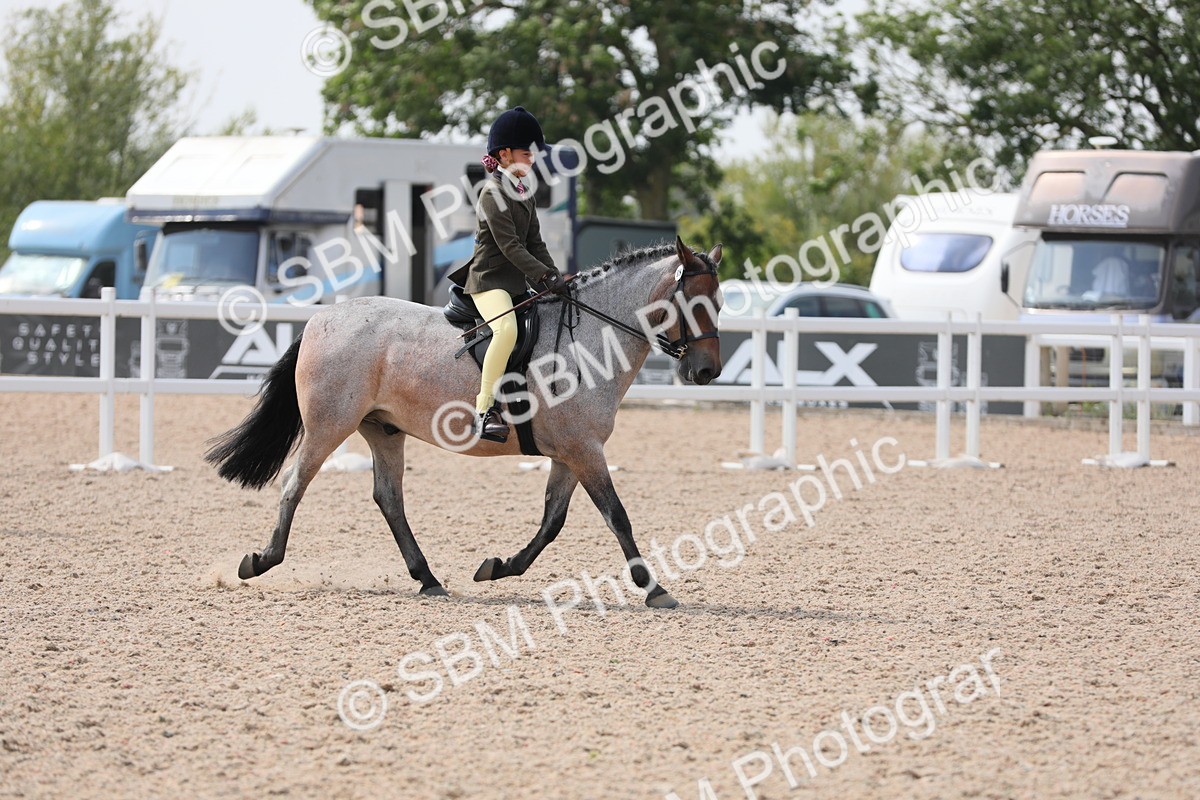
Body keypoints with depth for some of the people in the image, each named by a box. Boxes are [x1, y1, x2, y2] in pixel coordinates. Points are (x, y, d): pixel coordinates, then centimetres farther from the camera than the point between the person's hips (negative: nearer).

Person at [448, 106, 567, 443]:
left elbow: (534, 242, 15)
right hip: (488, 279, -10)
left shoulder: (524, 193, 16)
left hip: (515, 282, 10)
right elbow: (510, 245, -19)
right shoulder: (493, 193, -12)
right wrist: (543, 276, -24)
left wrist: (555, 277, 2)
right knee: (507, 328, -34)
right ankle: (484, 410, -34)